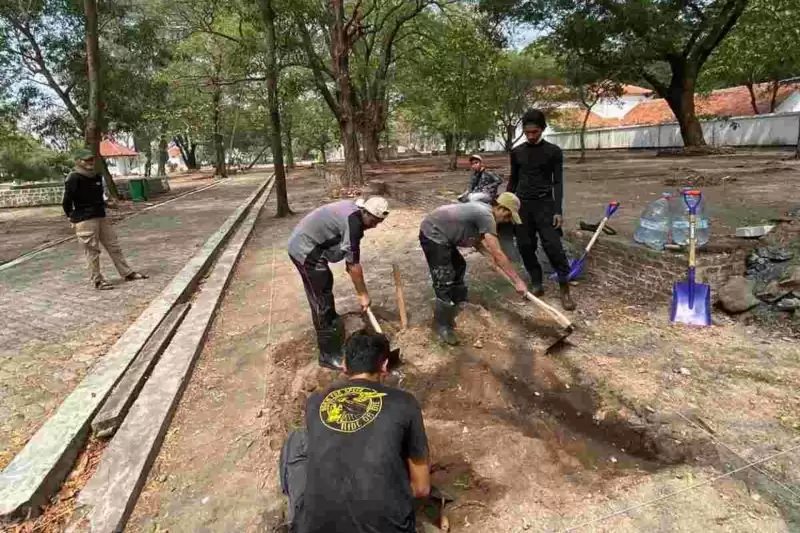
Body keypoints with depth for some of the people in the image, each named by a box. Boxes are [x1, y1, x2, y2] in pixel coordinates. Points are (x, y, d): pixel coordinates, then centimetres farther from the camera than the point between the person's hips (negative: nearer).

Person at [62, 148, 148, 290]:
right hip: (85, 220, -8)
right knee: (92, 251, 0)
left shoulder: (97, 177, 9)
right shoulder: (74, 179, -15)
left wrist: (102, 207, 17)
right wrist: (73, 217, -2)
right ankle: (97, 281, 9)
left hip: (101, 217, 8)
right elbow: (66, 201, -12)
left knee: (114, 246, 11)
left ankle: (127, 273, 18)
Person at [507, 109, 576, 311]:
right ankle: (536, 284, 16)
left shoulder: (553, 152, -2)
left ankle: (564, 289, 0)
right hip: (522, 205, 3)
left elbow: (558, 182, -3)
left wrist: (558, 211, -10)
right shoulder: (517, 152, 7)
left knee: (553, 246, -10)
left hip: (545, 204, -3)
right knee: (525, 246, 2)